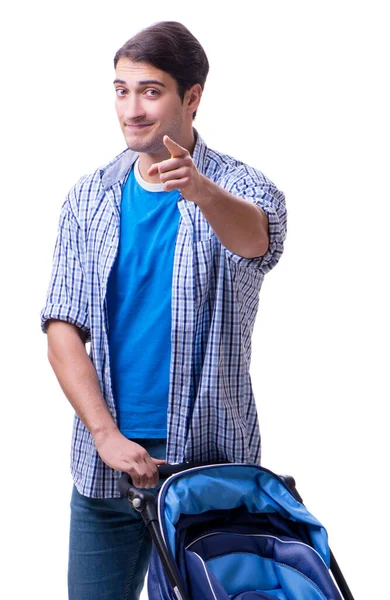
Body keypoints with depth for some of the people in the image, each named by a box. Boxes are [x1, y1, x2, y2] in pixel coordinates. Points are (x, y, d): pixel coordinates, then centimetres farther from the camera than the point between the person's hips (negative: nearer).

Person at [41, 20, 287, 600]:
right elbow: (63, 329, 1)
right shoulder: (88, 198, 5)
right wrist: (107, 435, -12)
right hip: (104, 462, 3)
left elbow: (254, 236, -29)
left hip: (211, 463, -2)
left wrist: (199, 189, -51)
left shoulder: (241, 188, -4)